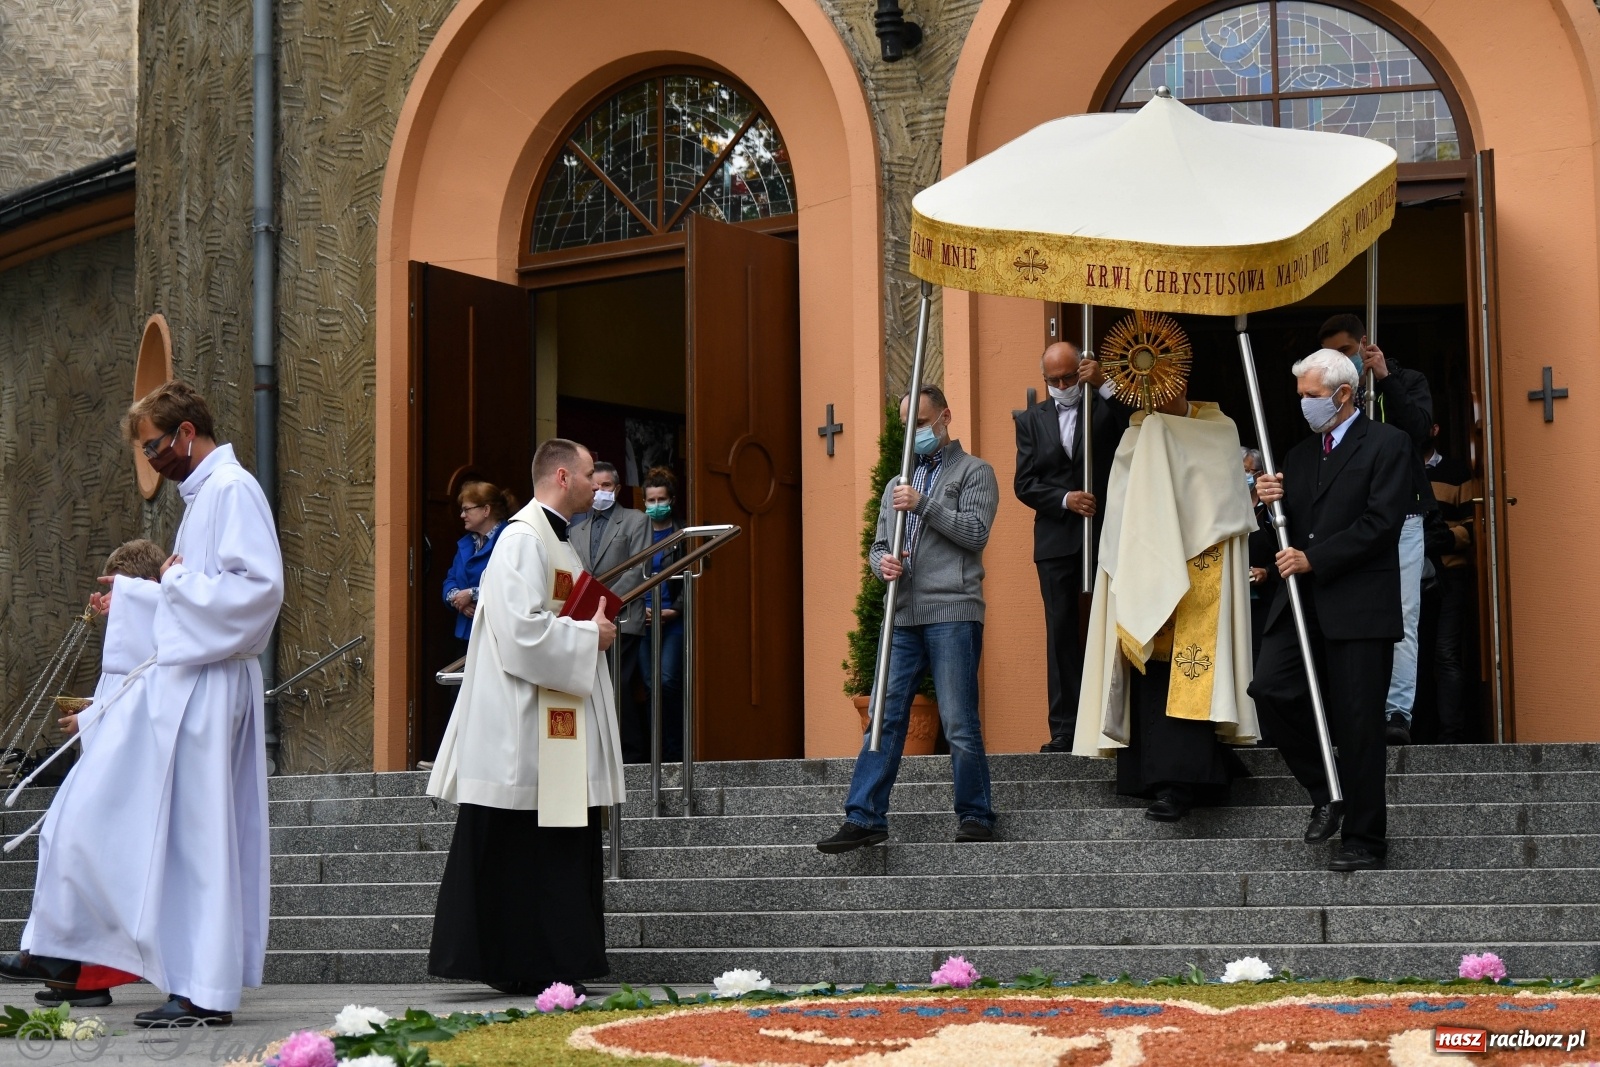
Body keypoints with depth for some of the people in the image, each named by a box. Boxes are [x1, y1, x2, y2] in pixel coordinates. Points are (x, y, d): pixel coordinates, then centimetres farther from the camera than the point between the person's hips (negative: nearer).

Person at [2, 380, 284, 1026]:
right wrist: (131, 598, 26)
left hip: (202, 688, -10)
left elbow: (260, 585, -23)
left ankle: (204, 993, 0)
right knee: (93, 808, 11)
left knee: (194, 832, -6)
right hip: (168, 681, 10)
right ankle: (60, 952, 20)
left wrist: (179, 579, -14)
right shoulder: (201, 493, 17)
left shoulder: (232, 490, -12)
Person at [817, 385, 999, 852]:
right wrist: (883, 562, -1)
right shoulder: (898, 484, 24)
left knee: (959, 723, -5)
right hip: (904, 617, 6)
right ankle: (864, 818, 0)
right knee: (884, 719, 1)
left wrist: (924, 504, -13)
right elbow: (878, 546, 22)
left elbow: (976, 532, -7)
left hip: (953, 613, -6)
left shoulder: (974, 472, 6)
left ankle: (976, 817, 5)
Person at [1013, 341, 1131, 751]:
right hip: (1057, 541, 2)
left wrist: (1104, 385, -16)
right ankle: (1064, 729, 2)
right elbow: (1024, 484, 6)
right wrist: (1065, 499, -10)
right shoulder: (1032, 420, 12)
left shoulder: (1105, 407, 6)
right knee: (1061, 633, 1)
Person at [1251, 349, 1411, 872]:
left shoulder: (1386, 444, -1)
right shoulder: (1299, 455, 19)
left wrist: (1313, 559, -13)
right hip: (1303, 602, 6)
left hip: (1359, 605, -6)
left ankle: (1364, 840, 7)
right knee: (1269, 689, -13)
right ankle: (1325, 792, 7)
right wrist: (1270, 503, -1)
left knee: (1357, 725, -3)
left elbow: (1381, 522, -12)